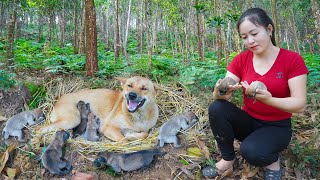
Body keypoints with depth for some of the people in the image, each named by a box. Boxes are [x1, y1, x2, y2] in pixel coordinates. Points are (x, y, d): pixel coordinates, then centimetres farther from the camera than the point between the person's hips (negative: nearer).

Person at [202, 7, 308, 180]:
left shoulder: (292, 59, -13)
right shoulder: (241, 60, -5)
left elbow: (300, 104, -18)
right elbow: (221, 96, -12)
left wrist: (269, 100, -38)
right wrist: (220, 92, -38)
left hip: (276, 127, -3)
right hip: (248, 121, 3)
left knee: (250, 151, -34)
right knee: (217, 108, -26)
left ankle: (272, 161, 2)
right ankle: (228, 159, -6)